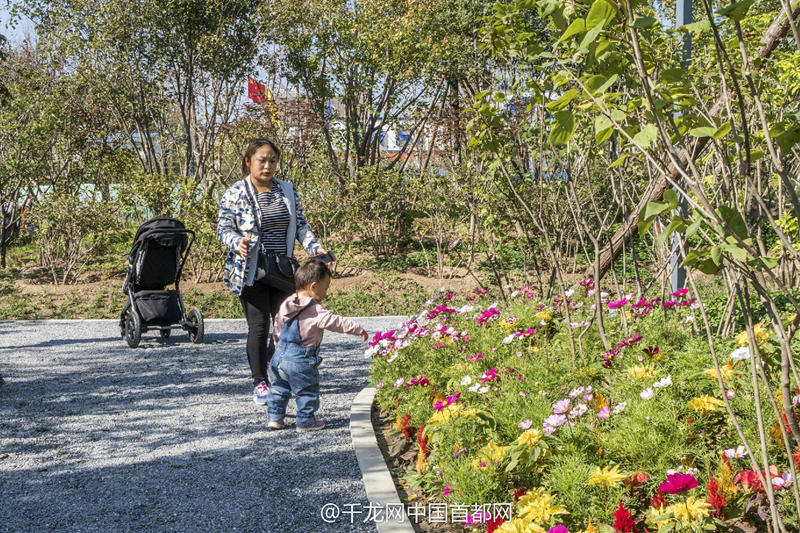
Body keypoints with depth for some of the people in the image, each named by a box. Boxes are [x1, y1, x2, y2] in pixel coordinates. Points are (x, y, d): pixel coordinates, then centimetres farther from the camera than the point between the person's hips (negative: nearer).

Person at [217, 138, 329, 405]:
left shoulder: (288, 190, 8)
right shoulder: (235, 193, -4)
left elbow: (300, 224, 11)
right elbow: (223, 228, -4)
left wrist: (314, 247, -5)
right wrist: (238, 242, -25)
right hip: (251, 272, -3)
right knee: (259, 327, -1)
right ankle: (260, 383, 11)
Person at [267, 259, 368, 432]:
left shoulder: (286, 304, 6)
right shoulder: (316, 311, -18)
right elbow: (337, 323, -18)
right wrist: (359, 330, -10)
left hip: (280, 355, 7)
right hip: (301, 361, -7)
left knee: (279, 387, 21)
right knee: (307, 391, 9)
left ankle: (275, 417, 25)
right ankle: (306, 421, 15)